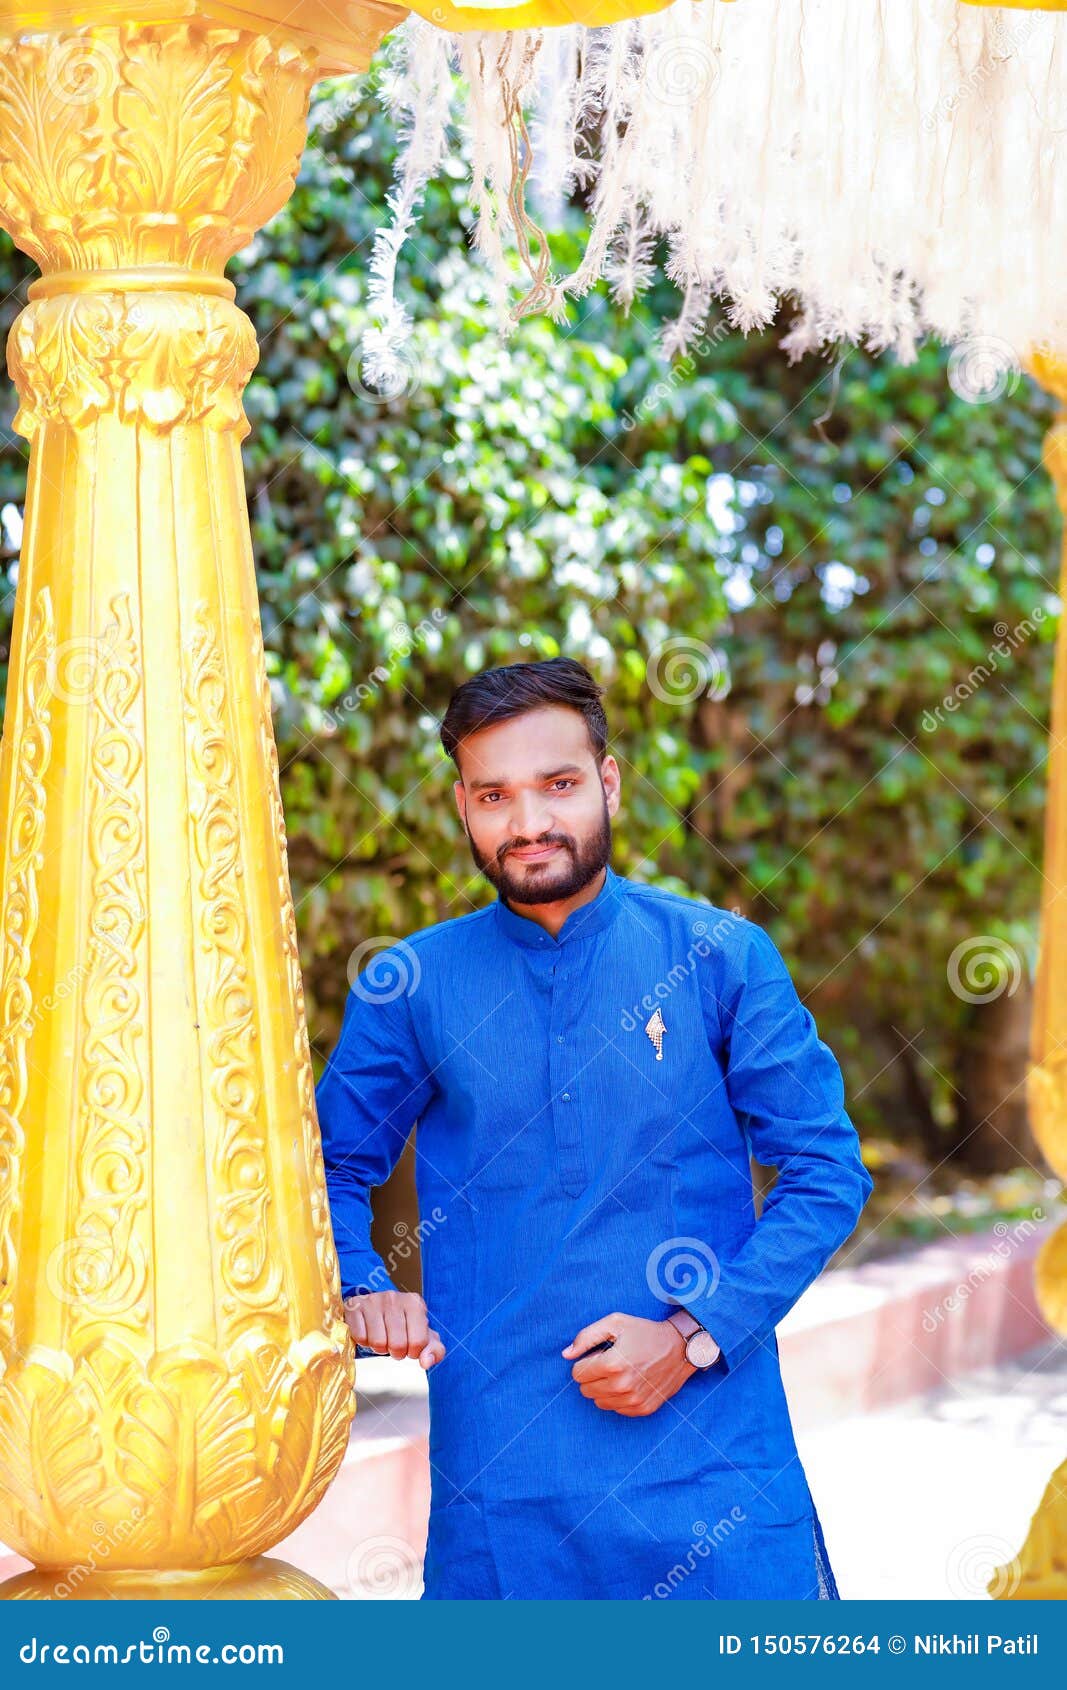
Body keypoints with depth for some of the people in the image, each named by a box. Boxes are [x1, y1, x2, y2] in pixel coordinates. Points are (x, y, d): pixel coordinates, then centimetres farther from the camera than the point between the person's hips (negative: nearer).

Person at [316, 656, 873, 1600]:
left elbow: (828, 1172, 1)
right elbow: (333, 1167, 14)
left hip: (711, 1449, 0)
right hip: (499, 1461, 1)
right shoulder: (410, 988, 3)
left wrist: (695, 1336, -9)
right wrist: (361, 1289, -6)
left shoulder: (722, 957, -1)